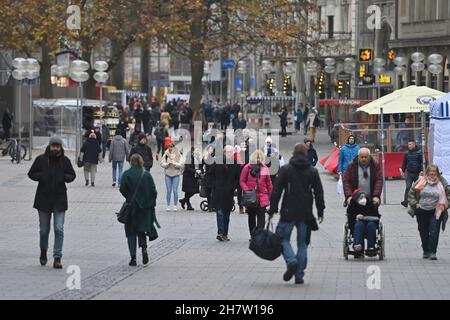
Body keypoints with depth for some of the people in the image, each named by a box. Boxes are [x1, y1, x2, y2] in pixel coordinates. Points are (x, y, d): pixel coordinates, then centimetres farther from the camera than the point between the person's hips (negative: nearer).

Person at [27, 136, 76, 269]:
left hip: (59, 199, 0)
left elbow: (72, 175, 10)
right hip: (44, 198, 1)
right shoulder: (41, 159, -1)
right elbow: (31, 173, 6)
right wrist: (41, 176, -14)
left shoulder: (65, 161, 1)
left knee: (59, 229, -8)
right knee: (44, 229, 11)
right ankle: (43, 252, 36)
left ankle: (57, 258, -6)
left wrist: (64, 177, -12)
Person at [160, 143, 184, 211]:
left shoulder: (179, 156, -1)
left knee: (175, 190, -2)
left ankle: (175, 206, 7)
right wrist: (168, 164, -18)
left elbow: (181, 165, -9)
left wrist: (174, 163, -19)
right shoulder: (165, 155, 4)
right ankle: (168, 206, 11)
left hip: (176, 175, -1)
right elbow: (162, 164, 0)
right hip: (168, 175, 1)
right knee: (168, 191, 3)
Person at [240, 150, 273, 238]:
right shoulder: (247, 168, -1)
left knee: (261, 216, -8)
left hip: (262, 197, 0)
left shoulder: (265, 168, 6)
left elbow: (268, 182, 12)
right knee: (251, 217, 11)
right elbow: (242, 181, 0)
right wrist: (247, 190, -14)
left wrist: (270, 194, 10)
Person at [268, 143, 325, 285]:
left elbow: (276, 191, -4)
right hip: (305, 214, 2)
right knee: (303, 243, 8)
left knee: (283, 238, 8)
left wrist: (272, 210, 2)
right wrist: (320, 212, 16)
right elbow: (319, 193, 7)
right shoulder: (313, 171, 5)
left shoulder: (285, 170, -2)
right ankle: (299, 275, 5)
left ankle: (291, 261, -19)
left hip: (288, 213, -2)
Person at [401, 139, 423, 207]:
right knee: (408, 187, -11)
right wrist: (403, 170, 7)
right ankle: (405, 201, -15)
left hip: (417, 173, -2)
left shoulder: (419, 152, -4)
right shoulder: (407, 153, 6)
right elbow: (404, 163, 14)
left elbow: (422, 162, -6)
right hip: (409, 173, 2)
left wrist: (422, 171, -15)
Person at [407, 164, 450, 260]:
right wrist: (415, 204, -5)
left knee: (434, 232, -11)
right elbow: (410, 194, 4)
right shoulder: (421, 182, -4)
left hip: (436, 212, -2)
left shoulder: (442, 183, -5)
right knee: (423, 232, 10)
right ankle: (426, 251, 26)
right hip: (422, 212, 2)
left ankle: (432, 252, -9)